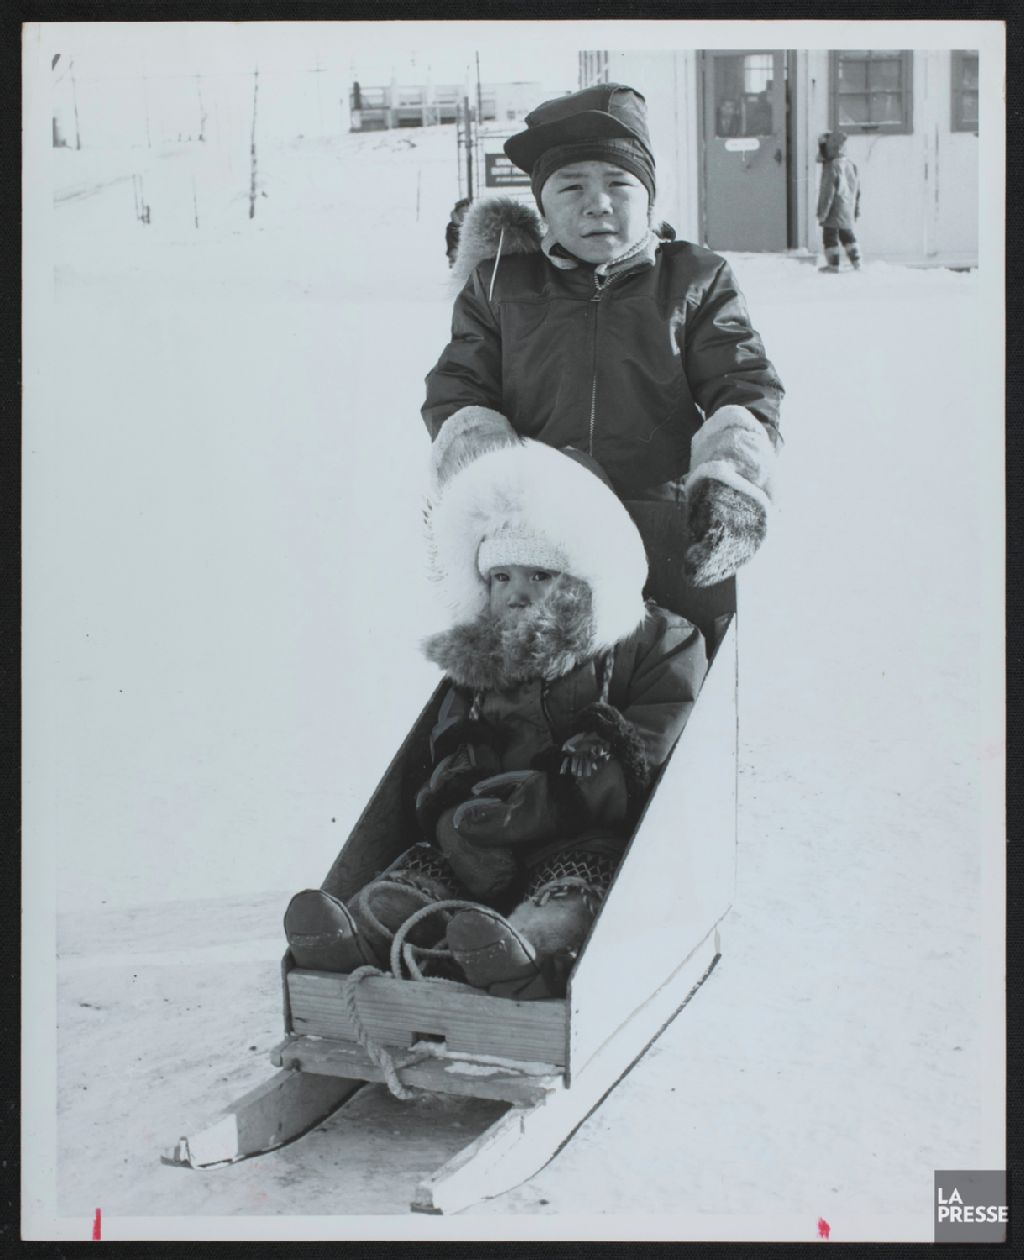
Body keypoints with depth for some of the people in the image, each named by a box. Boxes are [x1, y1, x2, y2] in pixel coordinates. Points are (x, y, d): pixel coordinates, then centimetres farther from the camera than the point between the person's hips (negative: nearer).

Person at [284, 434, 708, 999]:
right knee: (430, 857, -19)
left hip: (593, 835, -5)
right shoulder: (479, 658, 19)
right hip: (498, 846, 5)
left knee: (578, 879, -34)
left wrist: (555, 802, -21)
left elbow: (645, 766, -8)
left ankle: (530, 943, -63)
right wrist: (453, 815, -14)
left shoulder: (655, 647, 4)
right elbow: (452, 759, 10)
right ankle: (360, 932, -43)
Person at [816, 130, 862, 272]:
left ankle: (833, 264, 0)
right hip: (848, 211, 8)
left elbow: (828, 193, -19)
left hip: (834, 212, -8)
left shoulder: (832, 168, -18)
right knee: (847, 235, 19)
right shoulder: (851, 165, 9)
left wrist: (822, 213, -14)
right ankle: (856, 261, 17)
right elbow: (857, 191, 15)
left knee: (830, 236, 0)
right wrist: (856, 211, 22)